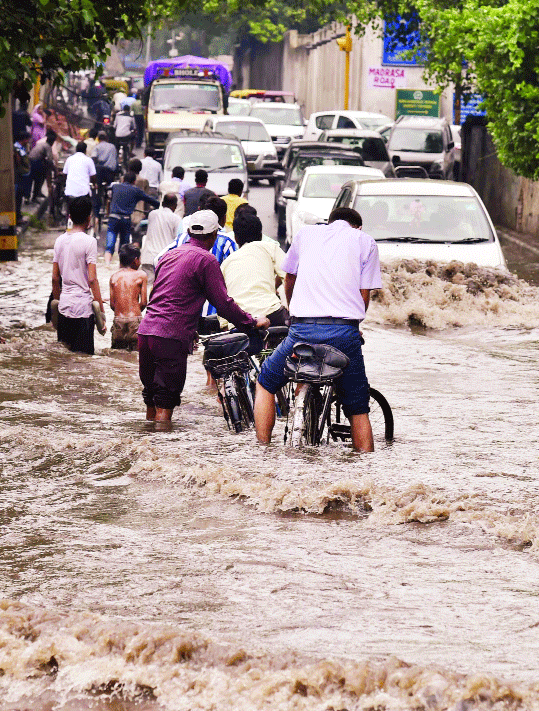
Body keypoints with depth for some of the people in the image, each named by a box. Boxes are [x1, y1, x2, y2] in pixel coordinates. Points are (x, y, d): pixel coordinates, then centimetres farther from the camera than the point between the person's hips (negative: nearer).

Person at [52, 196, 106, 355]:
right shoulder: (88, 241, -11)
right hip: (83, 306, -6)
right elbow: (92, 279, -14)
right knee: (83, 355, -2)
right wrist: (101, 307, -10)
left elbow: (55, 278, 11)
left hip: (64, 306, 6)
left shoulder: (60, 240, 7)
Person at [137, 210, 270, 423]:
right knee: (165, 404, -5)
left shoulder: (170, 254, 21)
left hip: (145, 331, 8)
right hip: (171, 337, -7)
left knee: (151, 399, 17)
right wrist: (253, 322, 6)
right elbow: (223, 303, -6)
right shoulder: (206, 260, -4)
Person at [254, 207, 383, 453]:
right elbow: (364, 295, 9)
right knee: (358, 410, 11)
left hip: (303, 330, 1)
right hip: (344, 333, -1)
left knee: (265, 384, 23)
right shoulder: (365, 241, 14)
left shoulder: (306, 233, 20)